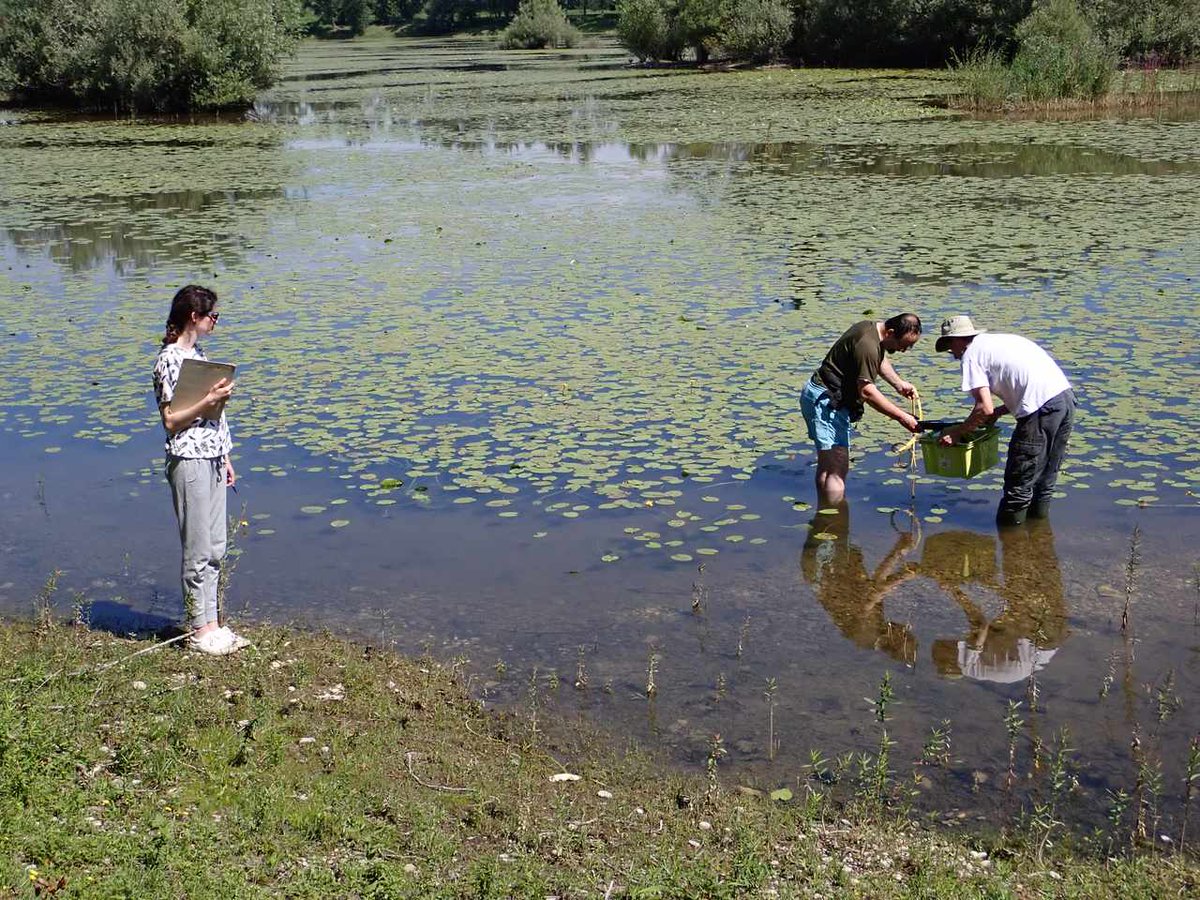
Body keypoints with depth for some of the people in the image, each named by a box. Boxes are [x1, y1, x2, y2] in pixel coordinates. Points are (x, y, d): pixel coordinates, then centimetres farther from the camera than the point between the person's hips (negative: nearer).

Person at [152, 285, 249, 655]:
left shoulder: (197, 354, 15)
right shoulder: (170, 359, -12)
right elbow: (171, 420, -15)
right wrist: (209, 401, -23)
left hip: (212, 459, 9)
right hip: (189, 461, -9)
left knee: (215, 548, 11)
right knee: (198, 550, -2)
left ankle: (210, 624, 18)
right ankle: (199, 631, 7)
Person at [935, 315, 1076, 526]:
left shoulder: (971, 354, 0)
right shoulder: (1002, 340, 25)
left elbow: (985, 408, -8)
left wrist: (956, 432, 4)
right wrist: (999, 411, 26)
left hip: (1042, 409, -9)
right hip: (1066, 396, 9)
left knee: (1020, 479, 5)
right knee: (1046, 474, 22)